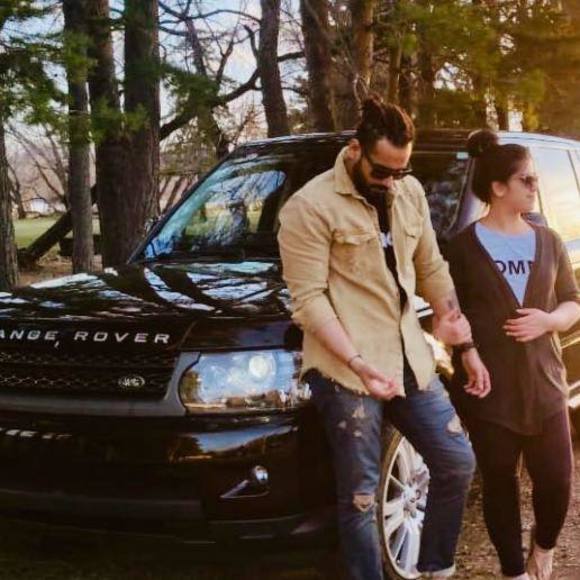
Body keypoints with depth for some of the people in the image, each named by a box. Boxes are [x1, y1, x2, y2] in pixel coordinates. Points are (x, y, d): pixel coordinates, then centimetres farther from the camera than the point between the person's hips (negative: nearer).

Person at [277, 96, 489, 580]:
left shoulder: (410, 192, 9)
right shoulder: (311, 207, -13)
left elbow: (432, 269, 18)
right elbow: (308, 300, -16)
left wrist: (459, 334, 15)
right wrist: (358, 361, -24)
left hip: (410, 360, 7)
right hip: (346, 372, -7)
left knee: (458, 464, 12)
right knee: (361, 498, 1)